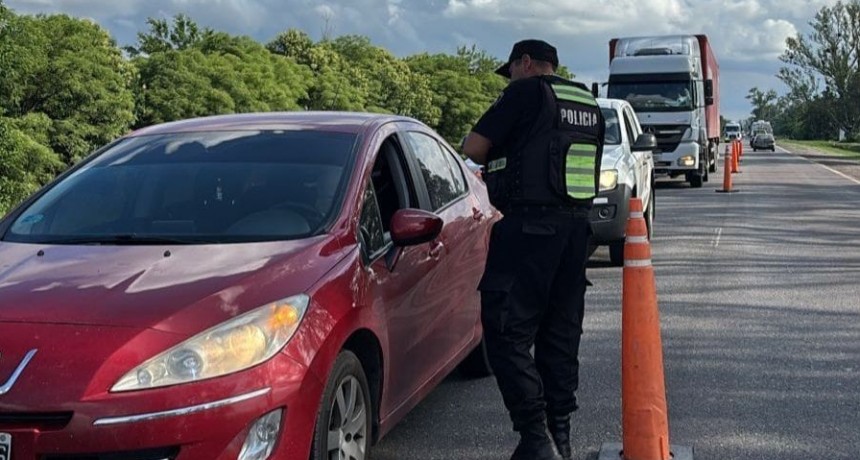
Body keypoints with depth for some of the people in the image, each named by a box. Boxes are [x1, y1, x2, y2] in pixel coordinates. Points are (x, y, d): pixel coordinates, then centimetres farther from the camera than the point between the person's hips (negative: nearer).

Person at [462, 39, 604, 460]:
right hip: (576, 225, 8)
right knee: (561, 334, 13)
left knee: (508, 333, -6)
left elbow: (473, 148, -10)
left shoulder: (527, 93, -6)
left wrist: (500, 160, 12)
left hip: (529, 225, -8)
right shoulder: (590, 105, 17)